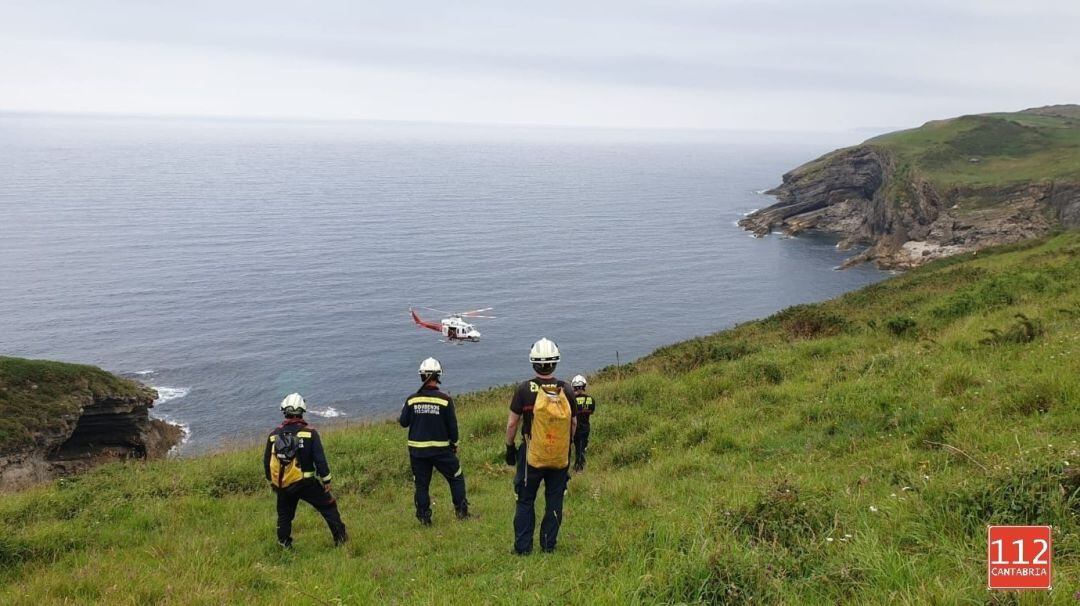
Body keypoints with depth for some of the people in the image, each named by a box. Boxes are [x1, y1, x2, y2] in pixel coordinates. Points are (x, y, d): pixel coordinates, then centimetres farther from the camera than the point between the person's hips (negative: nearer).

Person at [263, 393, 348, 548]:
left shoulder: (274, 434, 1)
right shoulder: (310, 432, -9)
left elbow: (266, 462, 10)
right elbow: (320, 459, -11)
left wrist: (271, 482, 24)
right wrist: (326, 480, -1)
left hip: (282, 485, 3)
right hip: (306, 483, -3)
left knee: (284, 514, 22)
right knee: (328, 506, 11)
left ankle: (284, 544, 30)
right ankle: (340, 537, 12)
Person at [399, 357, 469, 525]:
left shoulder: (411, 400, -6)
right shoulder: (445, 400, -11)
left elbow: (404, 422, 2)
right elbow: (452, 425, -4)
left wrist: (400, 418, 25)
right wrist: (454, 443, 11)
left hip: (417, 449, 2)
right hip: (441, 449, -2)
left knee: (421, 484, 11)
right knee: (456, 478, 15)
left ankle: (424, 518, 14)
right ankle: (462, 511, 16)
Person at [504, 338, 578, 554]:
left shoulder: (524, 389, -10)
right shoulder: (566, 390, -3)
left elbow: (512, 423, -5)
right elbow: (574, 423, 6)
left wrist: (510, 447, 8)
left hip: (532, 455, -2)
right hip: (560, 456, 2)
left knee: (525, 502, 8)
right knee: (554, 501, 12)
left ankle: (523, 547, 10)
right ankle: (549, 545, 17)